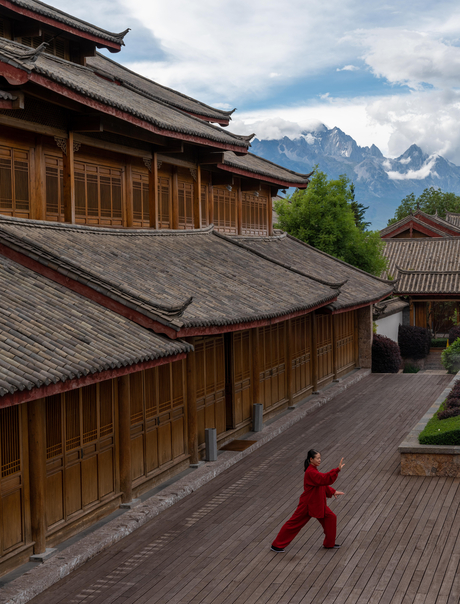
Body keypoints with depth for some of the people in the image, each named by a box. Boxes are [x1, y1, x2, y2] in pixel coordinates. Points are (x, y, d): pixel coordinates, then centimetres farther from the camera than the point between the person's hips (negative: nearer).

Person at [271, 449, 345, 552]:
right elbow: (325, 479, -37)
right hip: (308, 504, -9)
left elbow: (322, 483, 17)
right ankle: (276, 546, 12)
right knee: (294, 523, 0)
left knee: (330, 518, 9)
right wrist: (337, 469, -42)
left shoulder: (313, 470, 6)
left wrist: (333, 492, 9)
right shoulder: (311, 472, -25)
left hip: (317, 503, 9)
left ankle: (329, 544, 22)